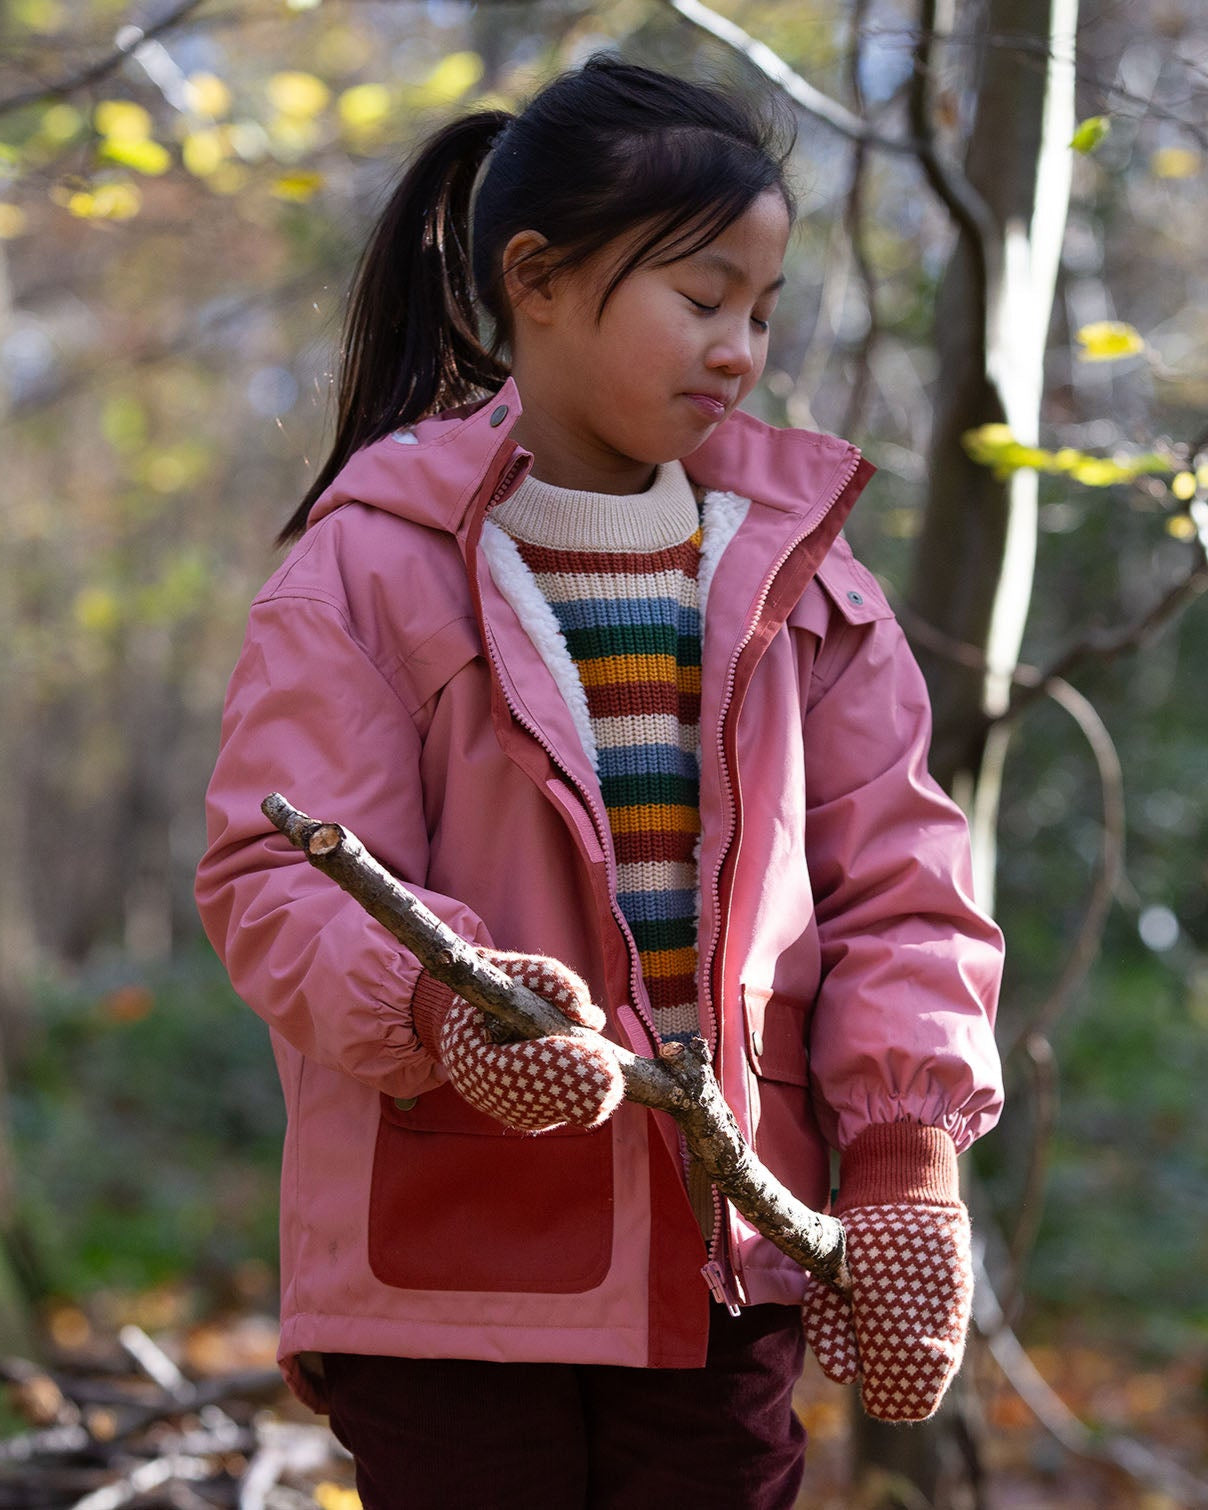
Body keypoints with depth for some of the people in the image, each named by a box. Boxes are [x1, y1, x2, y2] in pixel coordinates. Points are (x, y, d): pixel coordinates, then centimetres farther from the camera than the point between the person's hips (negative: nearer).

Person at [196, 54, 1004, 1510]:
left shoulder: (790, 567, 7)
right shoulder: (375, 563, -6)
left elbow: (896, 874, 7)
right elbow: (280, 878, -10)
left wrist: (906, 1151, -5)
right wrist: (436, 1003, -31)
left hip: (729, 1264, 4)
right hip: (446, 1273, -4)